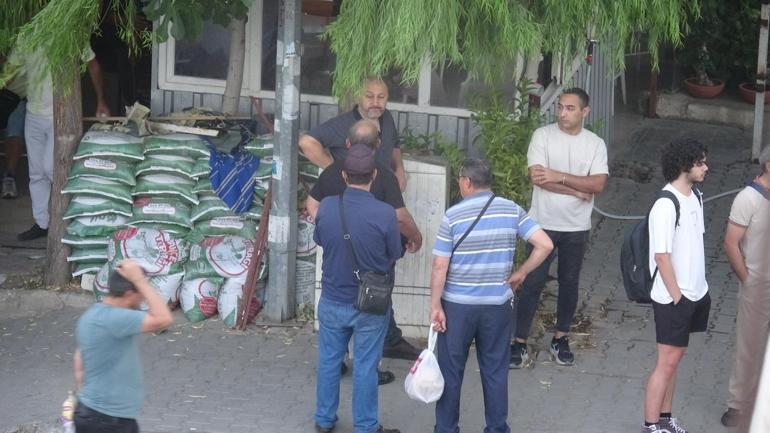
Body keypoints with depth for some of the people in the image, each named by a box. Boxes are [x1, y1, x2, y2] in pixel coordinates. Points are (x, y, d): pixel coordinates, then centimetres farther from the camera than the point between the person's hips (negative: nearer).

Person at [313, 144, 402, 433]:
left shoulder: (326, 207, -13)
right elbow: (393, 257, -7)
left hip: (332, 301, 3)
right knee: (365, 367, 9)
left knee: (329, 361, 18)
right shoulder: (385, 214, -22)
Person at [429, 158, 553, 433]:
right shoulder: (512, 211, -2)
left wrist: (435, 306, -5)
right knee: (495, 371, 13)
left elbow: (440, 268, -12)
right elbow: (545, 245, -8)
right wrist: (520, 273, 4)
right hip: (498, 305, 3)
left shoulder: (453, 216, -11)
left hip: (457, 306, -2)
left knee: (451, 371, 10)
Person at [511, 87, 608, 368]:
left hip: (577, 228, 2)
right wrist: (578, 190, -15)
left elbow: (598, 184, -13)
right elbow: (537, 176, -17)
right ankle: (519, 344, 2)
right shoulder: (543, 135, -6)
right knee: (533, 283, -2)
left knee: (569, 283, 11)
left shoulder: (595, 144, 0)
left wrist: (559, 177, -19)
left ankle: (560, 340, 25)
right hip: (543, 224, -2)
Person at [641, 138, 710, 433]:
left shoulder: (695, 197, 7)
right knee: (667, 362, -3)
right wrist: (677, 295, -16)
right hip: (672, 297, -8)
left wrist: (699, 288, 13)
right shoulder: (666, 205, -20)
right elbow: (661, 255, -21)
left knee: (674, 358, 15)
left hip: (694, 294, 8)